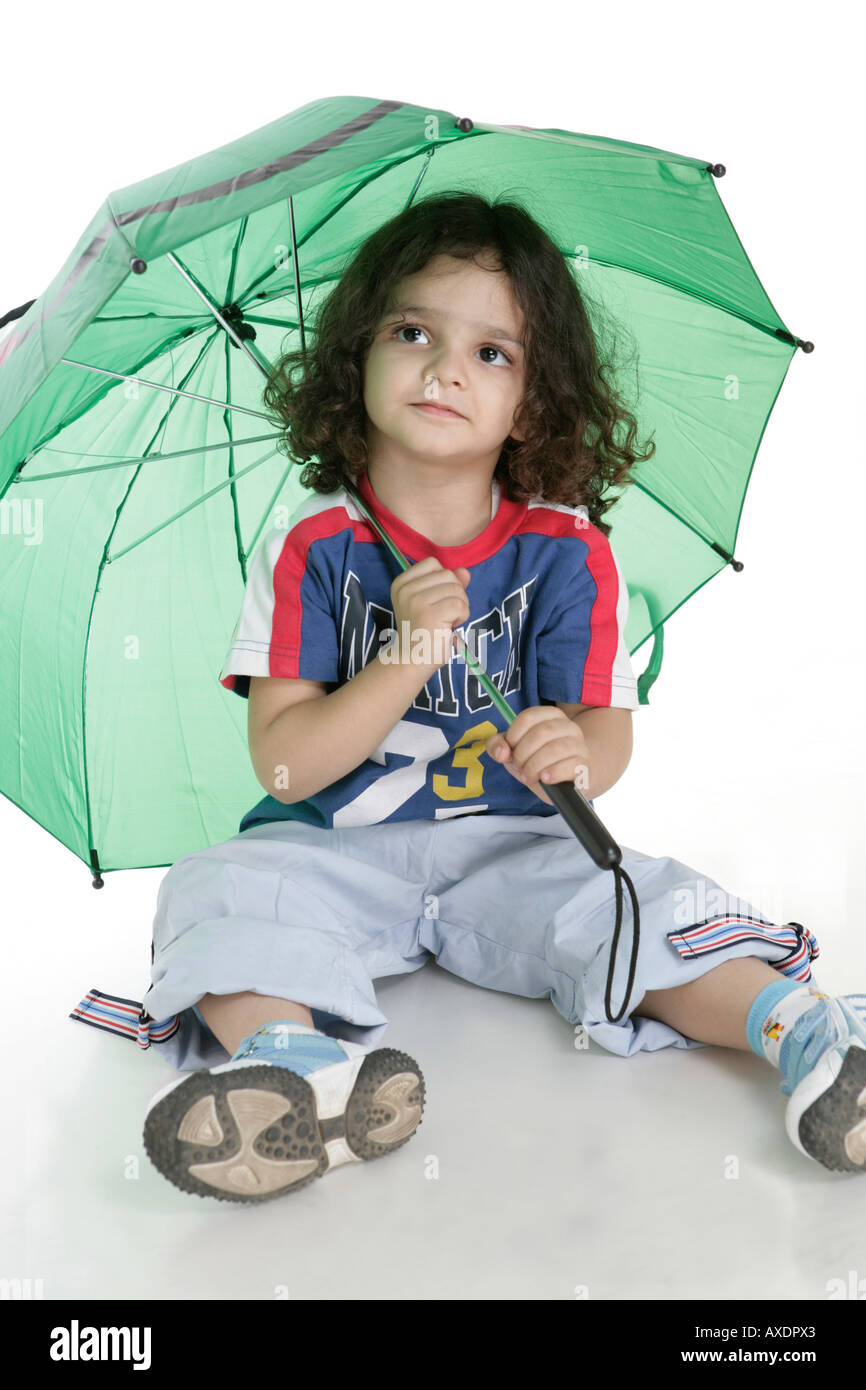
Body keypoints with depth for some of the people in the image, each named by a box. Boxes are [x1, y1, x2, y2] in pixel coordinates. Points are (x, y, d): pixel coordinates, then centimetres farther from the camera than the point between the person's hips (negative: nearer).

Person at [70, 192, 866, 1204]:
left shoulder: (567, 551, -4)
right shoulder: (311, 547, -7)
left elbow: (608, 727, -5)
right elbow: (284, 765, -12)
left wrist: (577, 754, -32)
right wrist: (406, 662, -27)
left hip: (511, 846, 1)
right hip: (333, 851, 0)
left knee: (643, 902, -26)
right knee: (217, 894, -26)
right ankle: (299, 1058, -44)